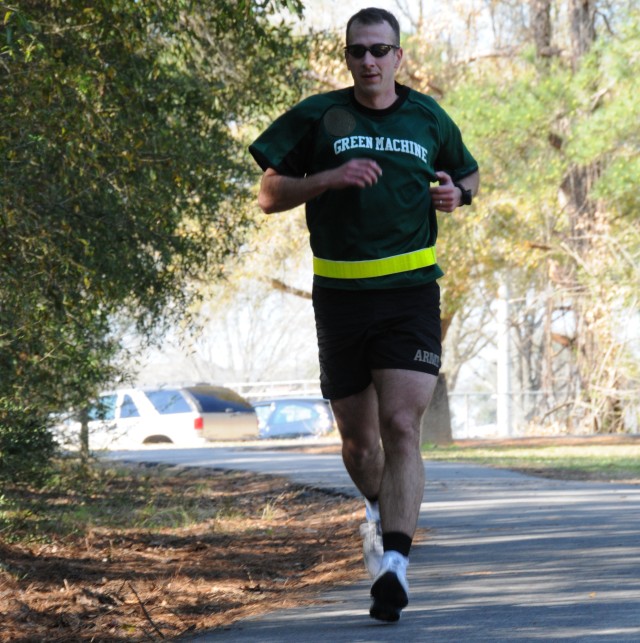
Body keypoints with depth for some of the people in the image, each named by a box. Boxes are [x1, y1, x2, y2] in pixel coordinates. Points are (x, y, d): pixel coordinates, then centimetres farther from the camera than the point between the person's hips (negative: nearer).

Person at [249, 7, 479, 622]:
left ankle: (392, 565, -23)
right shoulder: (316, 117, 4)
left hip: (410, 292, -1)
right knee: (357, 437, 11)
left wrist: (456, 192, 2)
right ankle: (379, 508, 44)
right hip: (340, 295, 1)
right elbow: (268, 195, 2)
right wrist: (329, 178, -14)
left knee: (400, 427, -16)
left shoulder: (428, 119, 8)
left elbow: (468, 174, 26)